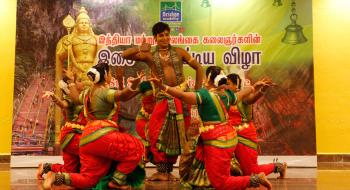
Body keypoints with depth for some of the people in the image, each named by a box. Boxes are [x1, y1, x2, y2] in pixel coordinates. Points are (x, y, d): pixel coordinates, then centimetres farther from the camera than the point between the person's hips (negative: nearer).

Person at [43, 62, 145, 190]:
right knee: (135, 149, 1)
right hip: (102, 135, -9)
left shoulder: (87, 92, 20)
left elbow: (76, 98, 42)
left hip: (87, 140, 9)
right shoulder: (105, 92, -6)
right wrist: (133, 86, -45)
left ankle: (57, 177, -7)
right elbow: (122, 96, -27)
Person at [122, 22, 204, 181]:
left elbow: (198, 68, 10)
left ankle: (168, 170, 17)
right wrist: (139, 49, -17)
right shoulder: (150, 56, 5)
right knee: (158, 133, -7)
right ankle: (161, 171, 4)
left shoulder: (179, 52, 6)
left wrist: (197, 90, 3)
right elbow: (125, 55, 0)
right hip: (164, 98, 0)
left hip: (182, 96, 0)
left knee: (176, 135, 5)